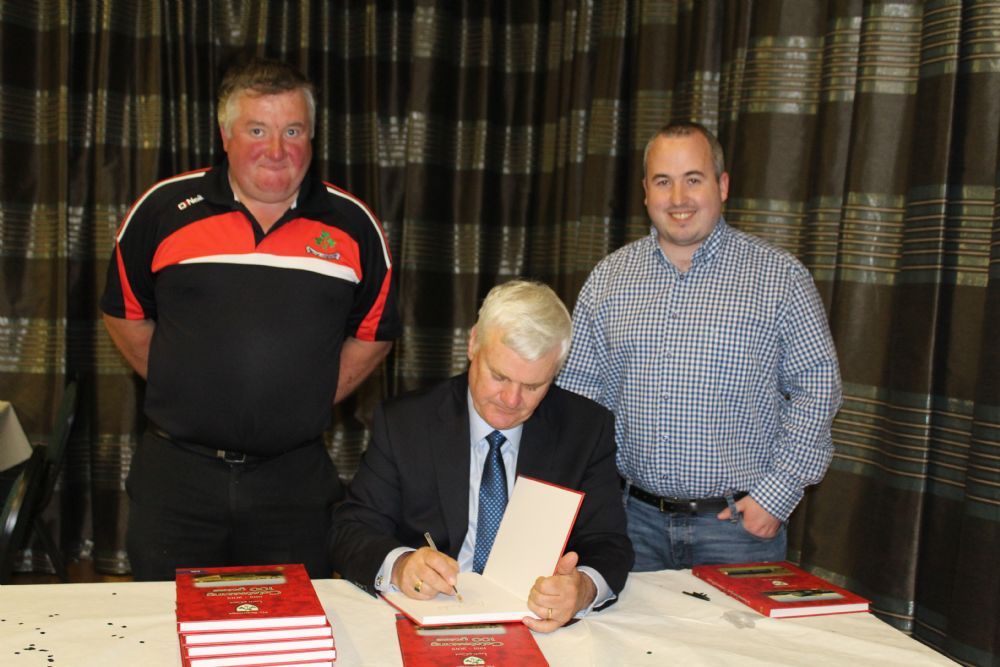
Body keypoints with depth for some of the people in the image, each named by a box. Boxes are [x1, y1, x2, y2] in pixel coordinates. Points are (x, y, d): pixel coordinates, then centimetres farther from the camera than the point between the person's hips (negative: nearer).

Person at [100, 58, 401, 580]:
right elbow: (125, 313, 11)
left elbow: (373, 333, 11)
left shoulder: (352, 225, 1)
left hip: (295, 479, 1)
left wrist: (312, 400, 5)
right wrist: (182, 392, 7)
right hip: (175, 475, 0)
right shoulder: (164, 209, -1)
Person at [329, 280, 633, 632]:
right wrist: (399, 565, -25)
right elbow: (349, 531, -2)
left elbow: (609, 545, -3)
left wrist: (584, 587, -28)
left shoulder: (587, 429, 0)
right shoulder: (403, 422, -1)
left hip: (539, 628, 0)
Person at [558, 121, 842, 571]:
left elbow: (816, 388, -3)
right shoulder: (608, 278, 5)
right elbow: (579, 390, 8)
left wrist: (777, 494, -9)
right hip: (636, 517, 2)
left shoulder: (781, 277, -3)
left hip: (739, 522, -2)